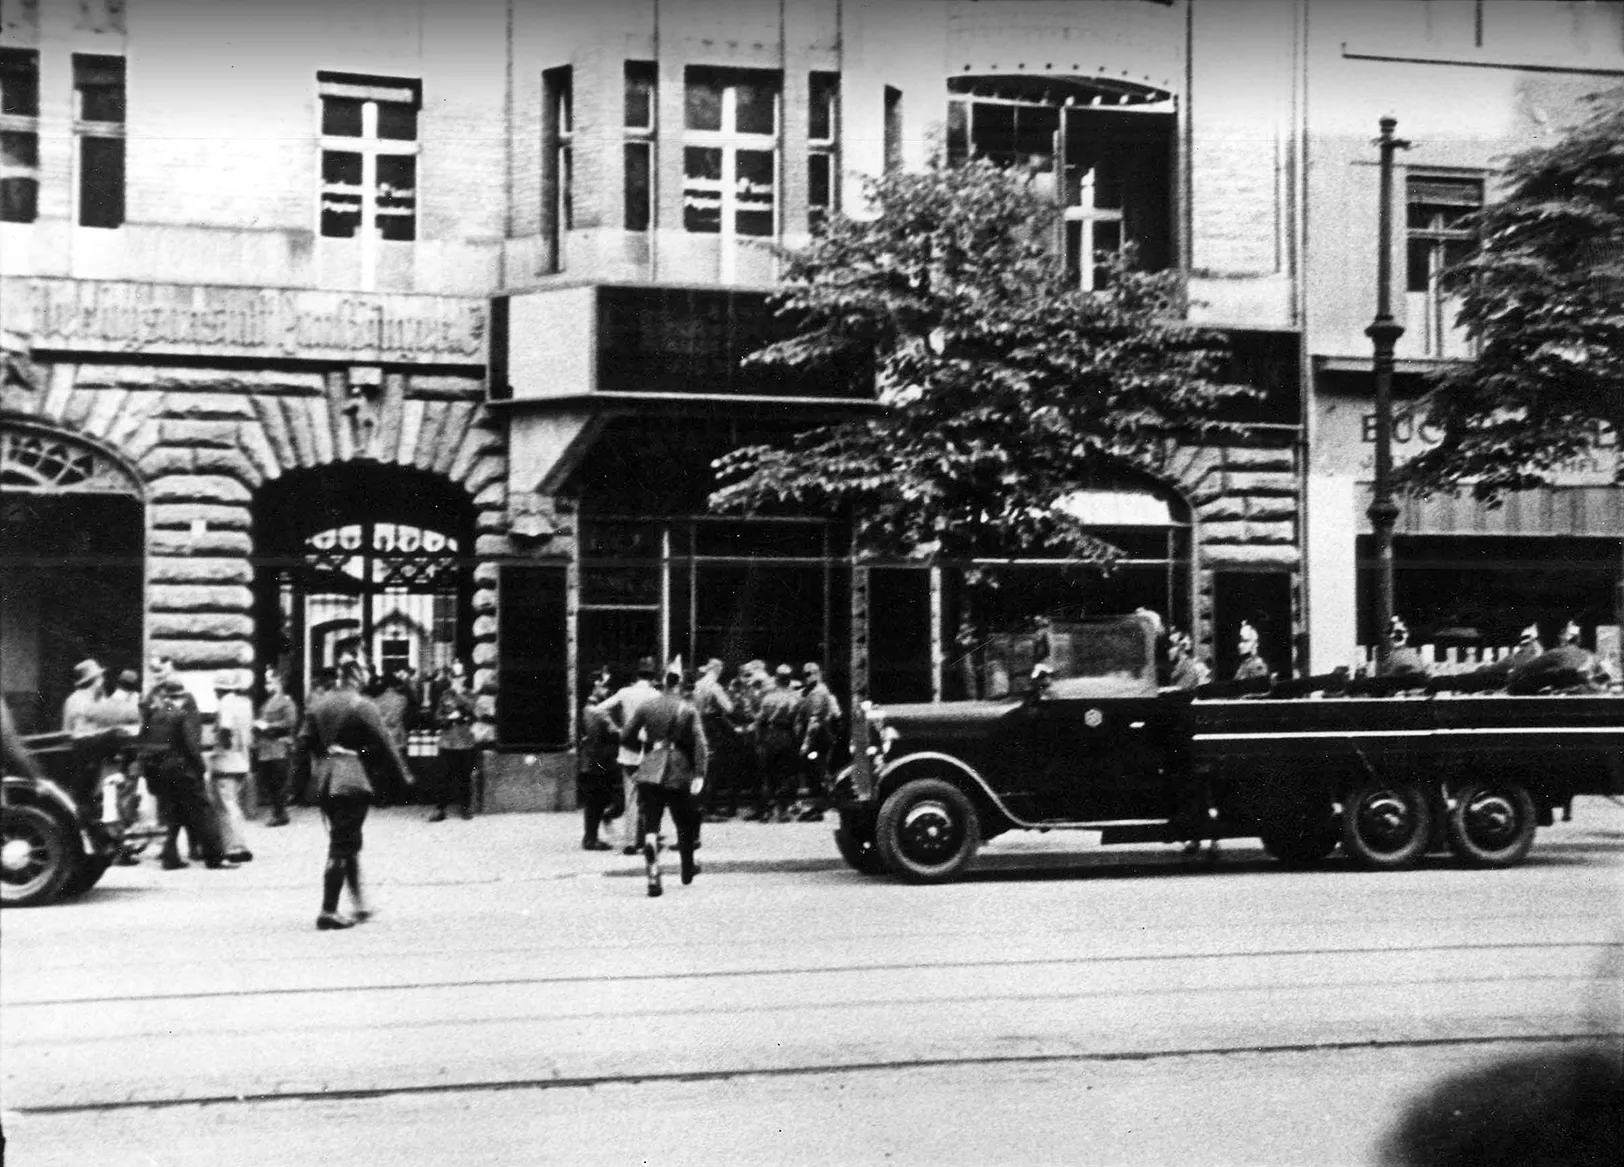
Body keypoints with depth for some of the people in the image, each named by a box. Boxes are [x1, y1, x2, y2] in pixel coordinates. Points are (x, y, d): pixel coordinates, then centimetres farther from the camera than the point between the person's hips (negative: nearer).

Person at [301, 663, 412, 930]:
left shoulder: (318, 704, 9)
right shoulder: (362, 706, -10)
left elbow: (305, 740, 10)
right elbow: (383, 745, -8)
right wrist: (403, 775, 2)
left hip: (323, 779, 7)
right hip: (350, 778, -7)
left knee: (348, 842, 18)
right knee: (342, 846, -3)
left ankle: (359, 903, 25)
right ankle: (328, 912, -3)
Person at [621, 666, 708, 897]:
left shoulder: (646, 706, 1)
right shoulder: (688, 709, -3)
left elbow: (625, 737, 2)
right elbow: (699, 743, -11)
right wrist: (699, 774, -12)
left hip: (650, 771, 1)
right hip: (679, 773, -1)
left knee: (649, 826, -2)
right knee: (684, 824, 17)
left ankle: (653, 877, -19)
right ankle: (688, 871, 32)